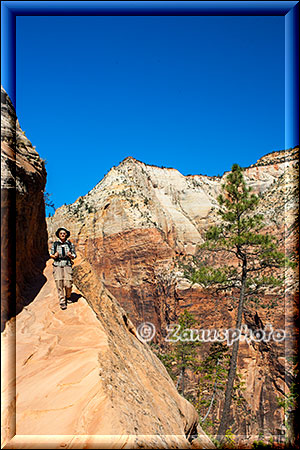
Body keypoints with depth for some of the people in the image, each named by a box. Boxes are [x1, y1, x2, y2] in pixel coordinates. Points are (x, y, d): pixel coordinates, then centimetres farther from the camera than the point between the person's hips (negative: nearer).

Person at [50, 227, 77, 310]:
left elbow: (74, 255, 10)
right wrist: (55, 256, -12)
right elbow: (51, 255, 10)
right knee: (59, 284, -6)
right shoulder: (55, 244, 4)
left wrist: (70, 256, -13)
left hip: (67, 265, 0)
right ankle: (62, 302, 6)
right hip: (57, 265, 0)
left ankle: (68, 297, 22)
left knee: (68, 284, -7)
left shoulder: (70, 244, 5)